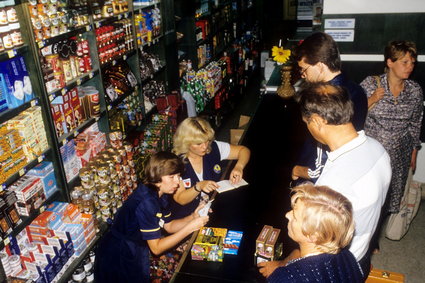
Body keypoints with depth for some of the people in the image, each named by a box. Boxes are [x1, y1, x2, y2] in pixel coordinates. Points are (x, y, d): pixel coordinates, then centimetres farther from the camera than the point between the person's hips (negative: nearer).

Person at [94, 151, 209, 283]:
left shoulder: (159, 193, -2)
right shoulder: (147, 202, -29)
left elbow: (168, 226, 5)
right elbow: (156, 248, -24)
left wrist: (193, 217, -9)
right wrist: (189, 228, -25)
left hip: (136, 250, 8)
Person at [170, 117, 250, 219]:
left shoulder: (214, 148, -7)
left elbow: (243, 150, 2)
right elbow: (180, 199, -12)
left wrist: (239, 167, -18)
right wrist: (198, 187, -29)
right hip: (187, 216, -3)